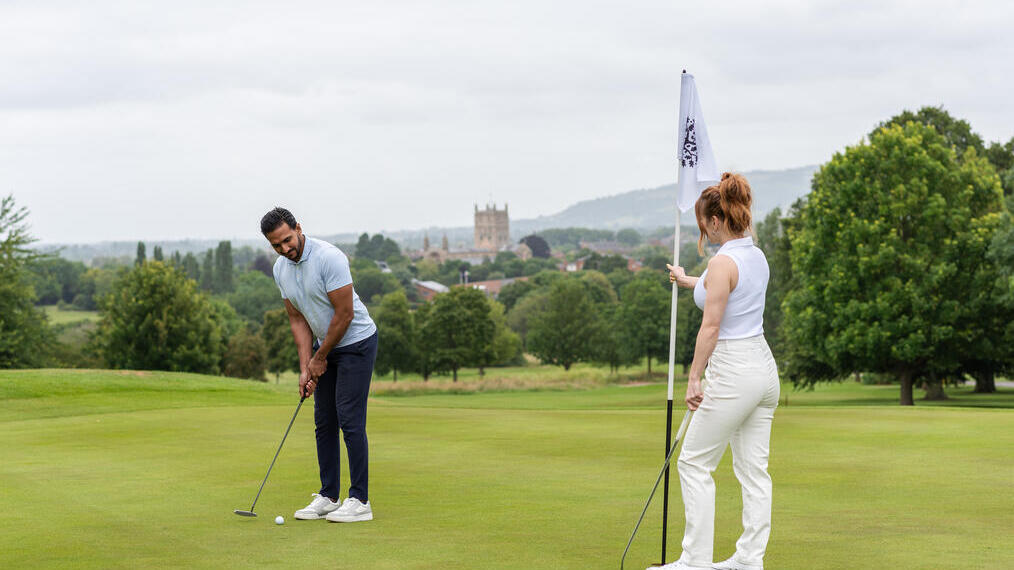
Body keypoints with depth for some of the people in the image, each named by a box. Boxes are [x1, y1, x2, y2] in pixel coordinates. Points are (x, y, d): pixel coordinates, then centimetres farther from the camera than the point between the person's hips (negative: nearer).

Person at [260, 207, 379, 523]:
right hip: (325, 346, 8)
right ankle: (328, 497, 13)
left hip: (355, 342, -8)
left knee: (350, 420, -11)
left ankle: (359, 501, -8)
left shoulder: (329, 258, -24)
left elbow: (345, 313, -22)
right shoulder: (281, 269, 0)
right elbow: (298, 319, 5)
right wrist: (305, 368, -3)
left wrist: (320, 358, -12)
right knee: (324, 423, 7)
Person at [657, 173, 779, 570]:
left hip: (733, 371, -9)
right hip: (764, 364, 9)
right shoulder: (756, 256, 11)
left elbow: (711, 328, -18)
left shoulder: (723, 262, -16)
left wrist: (693, 379, -12)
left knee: (694, 463, 1)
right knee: (754, 467, 9)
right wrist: (689, 281, 50)